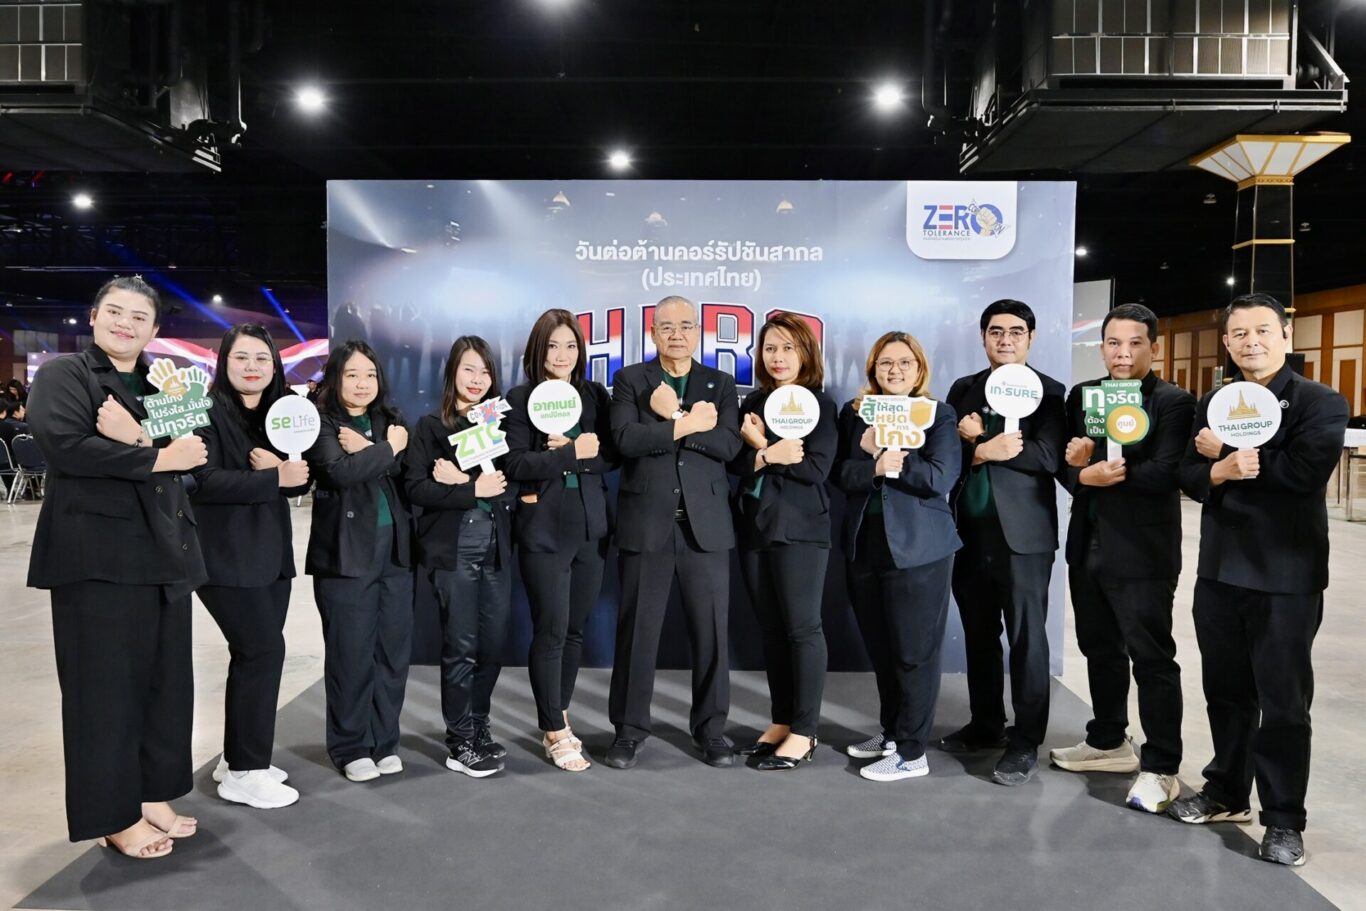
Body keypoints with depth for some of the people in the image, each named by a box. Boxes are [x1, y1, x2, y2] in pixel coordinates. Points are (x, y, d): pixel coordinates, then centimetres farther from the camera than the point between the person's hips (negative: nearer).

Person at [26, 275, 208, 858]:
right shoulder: (62, 374, 0)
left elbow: (191, 452, 4)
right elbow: (65, 445, -16)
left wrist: (136, 437, -15)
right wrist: (156, 457, -13)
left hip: (164, 552, 6)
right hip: (98, 554, -6)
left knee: (165, 678, 11)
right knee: (106, 684, 1)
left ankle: (153, 794, 25)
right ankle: (116, 816, 13)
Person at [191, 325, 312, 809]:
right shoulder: (208, 413, -8)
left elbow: (301, 480, 5)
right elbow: (206, 481, -19)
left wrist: (276, 467, -16)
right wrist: (275, 479, -21)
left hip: (271, 552, 7)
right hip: (227, 556, -7)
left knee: (251, 654, 12)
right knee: (264, 651, -8)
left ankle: (238, 756, 25)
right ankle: (244, 772, 4)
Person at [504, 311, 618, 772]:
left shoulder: (595, 395, 9)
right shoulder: (520, 399, -1)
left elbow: (612, 454, 2)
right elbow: (516, 463, -12)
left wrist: (567, 452, -13)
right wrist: (574, 453, -17)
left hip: (591, 527, 4)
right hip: (543, 530, -4)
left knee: (576, 628, 11)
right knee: (551, 630, -2)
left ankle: (556, 716, 27)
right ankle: (555, 730, 11)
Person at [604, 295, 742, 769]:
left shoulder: (721, 384, 10)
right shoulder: (630, 379, 5)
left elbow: (728, 445, -7)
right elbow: (625, 439, -12)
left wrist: (673, 416, -12)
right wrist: (689, 424, -13)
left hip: (706, 524, 1)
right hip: (647, 523, -1)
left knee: (711, 630, 6)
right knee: (637, 630, 5)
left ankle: (710, 727, 21)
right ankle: (629, 727, 20)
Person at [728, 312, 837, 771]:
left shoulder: (819, 404, -2)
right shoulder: (752, 403, 12)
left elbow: (817, 467, -13)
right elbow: (736, 464, 3)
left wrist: (762, 450, -9)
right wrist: (770, 453, -14)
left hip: (799, 529, -5)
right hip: (755, 527, 5)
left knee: (802, 627, -1)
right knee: (771, 628, 10)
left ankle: (804, 732, 7)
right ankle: (780, 721, 21)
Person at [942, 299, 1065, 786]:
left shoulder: (1048, 391, 0)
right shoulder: (962, 389, 13)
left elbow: (1048, 456, -13)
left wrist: (980, 445, -16)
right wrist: (979, 452, -15)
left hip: (1021, 532, -5)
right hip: (970, 530, 5)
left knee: (1026, 637, 1)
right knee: (978, 634, 14)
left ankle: (1025, 742, 10)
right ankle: (985, 724, 28)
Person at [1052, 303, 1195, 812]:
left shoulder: (1174, 402, -6)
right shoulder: (1081, 396, 11)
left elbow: (1167, 472, -18)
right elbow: (1065, 464, 4)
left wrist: (1105, 471, -18)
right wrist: (1084, 474, -17)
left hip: (1142, 551, -6)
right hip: (1088, 545, 6)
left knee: (1151, 656, 0)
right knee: (1100, 649, 17)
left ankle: (1160, 768, 11)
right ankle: (1108, 742, 34)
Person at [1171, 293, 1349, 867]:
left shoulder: (1321, 403, -5)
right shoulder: (1212, 406, 11)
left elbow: (1305, 472, -21)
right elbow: (1189, 478, 3)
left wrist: (1230, 452, -11)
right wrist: (1221, 470, -18)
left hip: (1287, 576, -5)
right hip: (1219, 570, 5)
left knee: (1284, 700, 4)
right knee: (1226, 691, 15)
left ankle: (1284, 819, 17)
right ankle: (1226, 793, 31)